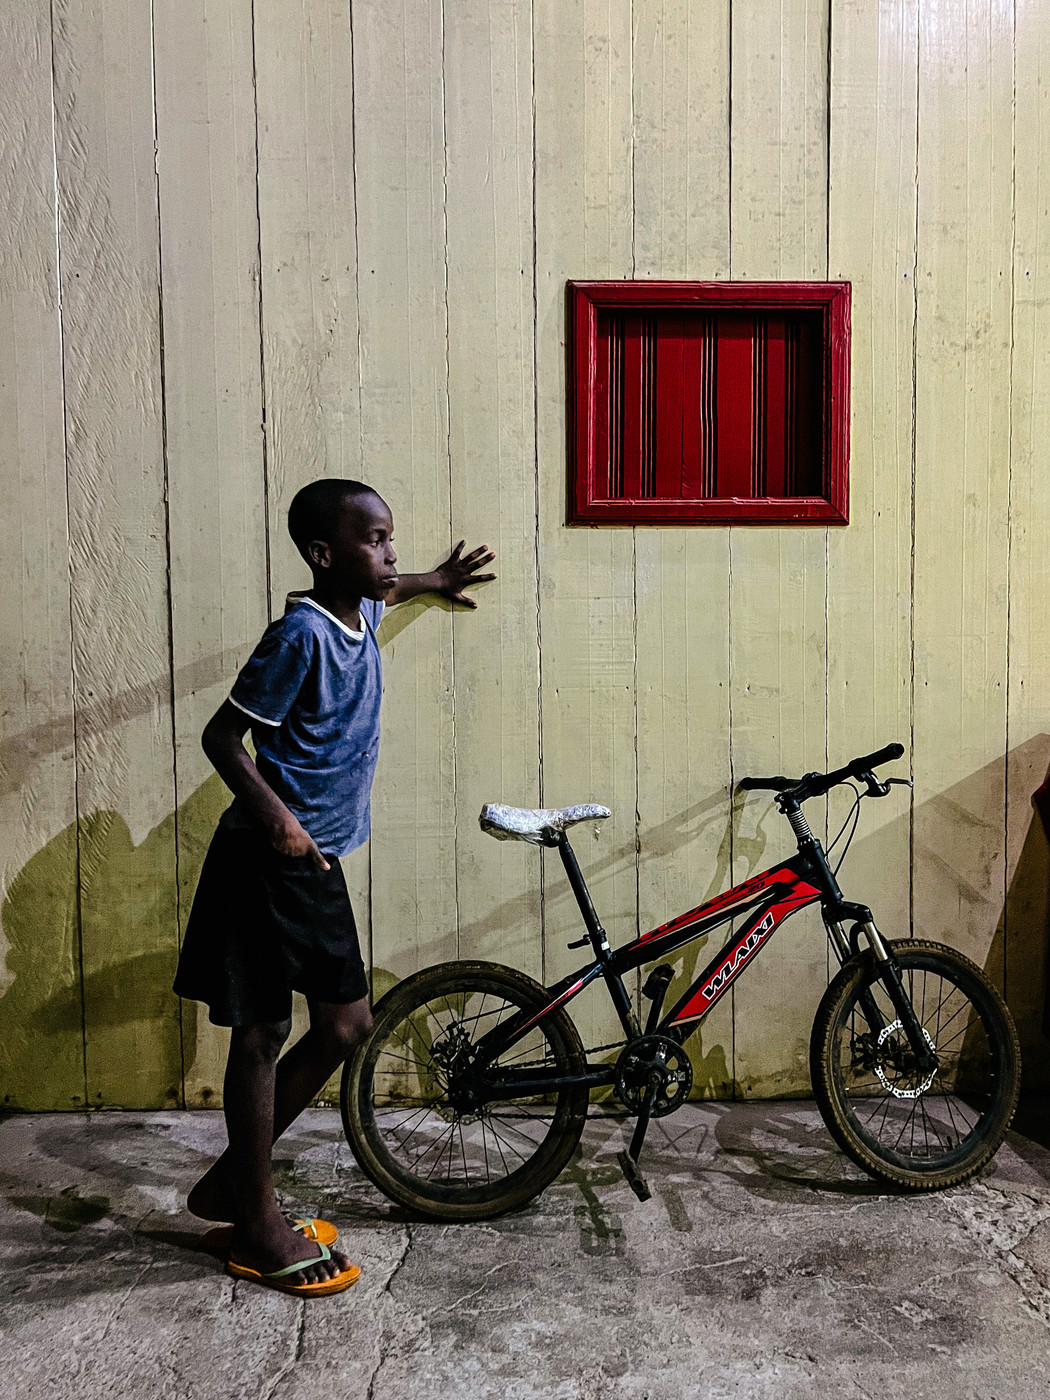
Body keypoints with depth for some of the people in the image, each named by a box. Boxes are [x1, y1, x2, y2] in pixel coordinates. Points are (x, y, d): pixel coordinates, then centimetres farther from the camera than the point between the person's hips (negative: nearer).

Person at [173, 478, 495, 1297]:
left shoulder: (359, 614, 7)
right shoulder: (301, 634, -18)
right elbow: (222, 736, -18)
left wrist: (430, 583, 38)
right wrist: (273, 816, -28)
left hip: (317, 862, 9)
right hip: (269, 862, -9)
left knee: (346, 1027, 12)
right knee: (263, 1035, 4)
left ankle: (231, 1182, 28)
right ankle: (257, 1224, 21)